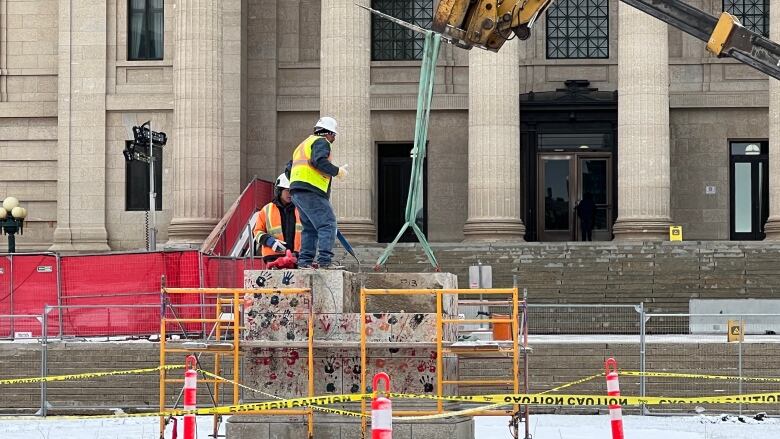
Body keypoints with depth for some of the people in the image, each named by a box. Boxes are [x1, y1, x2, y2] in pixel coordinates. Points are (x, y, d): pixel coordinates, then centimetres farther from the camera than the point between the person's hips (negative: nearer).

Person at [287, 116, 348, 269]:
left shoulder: (304, 144, 29)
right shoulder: (321, 142, 0)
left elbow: (289, 167, 29)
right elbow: (320, 161, -18)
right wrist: (337, 171, -9)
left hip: (297, 192, 10)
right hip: (311, 191, -10)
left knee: (310, 227, 15)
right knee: (328, 224, -13)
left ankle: (305, 260, 10)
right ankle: (325, 260, -22)